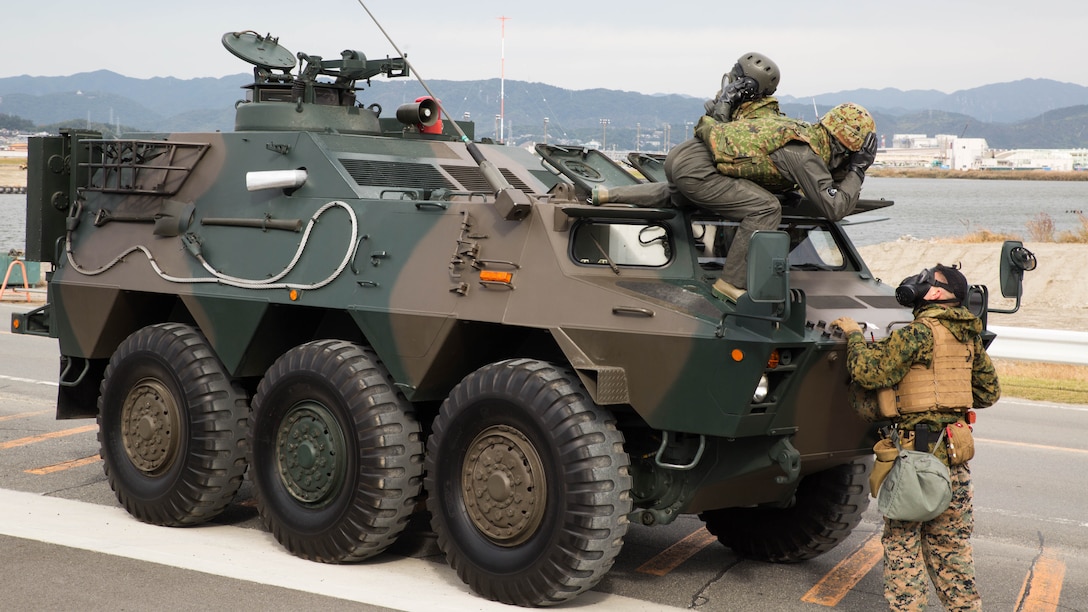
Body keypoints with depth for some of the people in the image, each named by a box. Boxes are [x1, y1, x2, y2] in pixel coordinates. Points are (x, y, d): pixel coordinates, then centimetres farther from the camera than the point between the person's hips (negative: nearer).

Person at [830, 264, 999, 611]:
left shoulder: (920, 332, -14)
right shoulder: (968, 336, 9)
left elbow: (870, 373, -20)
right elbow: (989, 392, 19)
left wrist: (854, 334, -6)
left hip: (915, 451, -7)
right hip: (955, 452, 7)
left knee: (902, 541, 2)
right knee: (950, 544, 16)